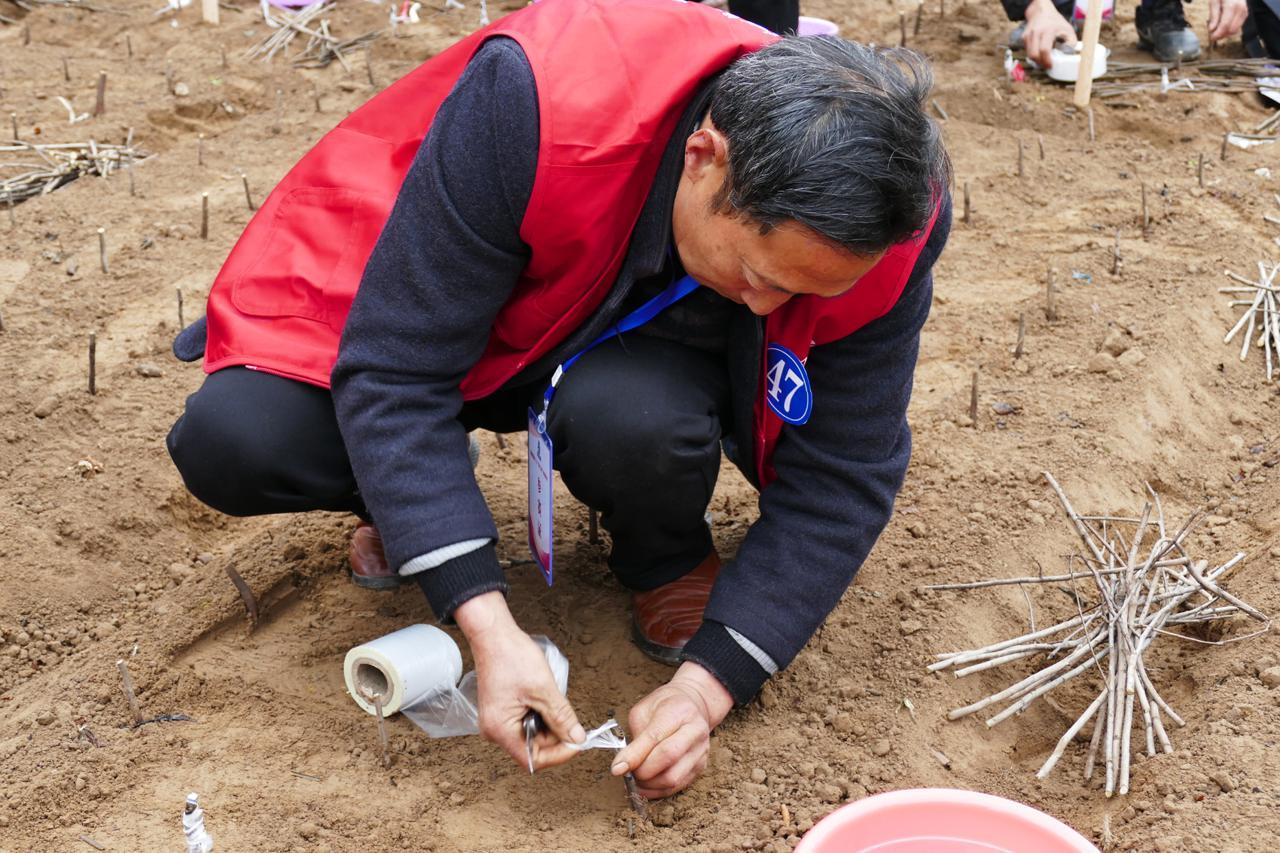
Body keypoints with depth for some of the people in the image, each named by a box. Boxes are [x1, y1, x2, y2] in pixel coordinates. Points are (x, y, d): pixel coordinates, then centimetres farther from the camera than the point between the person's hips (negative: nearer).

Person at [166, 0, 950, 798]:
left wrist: (709, 682, -27)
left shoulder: (876, 225, -28)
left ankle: (667, 559, 0)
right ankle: (412, 500, 9)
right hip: (425, 307, 0)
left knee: (634, 419, -36)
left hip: (645, 361, 1)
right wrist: (490, 629, -38)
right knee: (230, 442, -24)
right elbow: (391, 371, -33)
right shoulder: (533, 102, -38)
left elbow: (844, 480, -18)